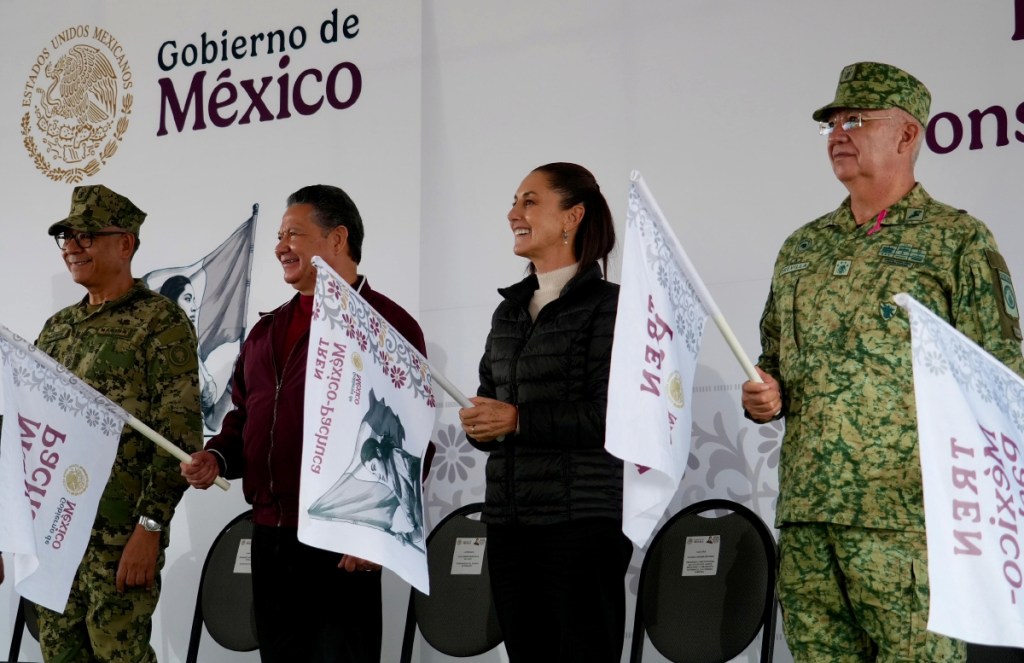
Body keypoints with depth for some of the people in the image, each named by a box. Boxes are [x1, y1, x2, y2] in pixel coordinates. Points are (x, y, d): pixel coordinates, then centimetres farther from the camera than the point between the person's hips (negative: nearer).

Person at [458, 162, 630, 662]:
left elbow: (613, 414, -15)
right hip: (508, 521, 7)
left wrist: (519, 420, -14)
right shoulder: (509, 311, 17)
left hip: (582, 521, -7)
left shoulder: (608, 304, -6)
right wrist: (476, 425, -2)